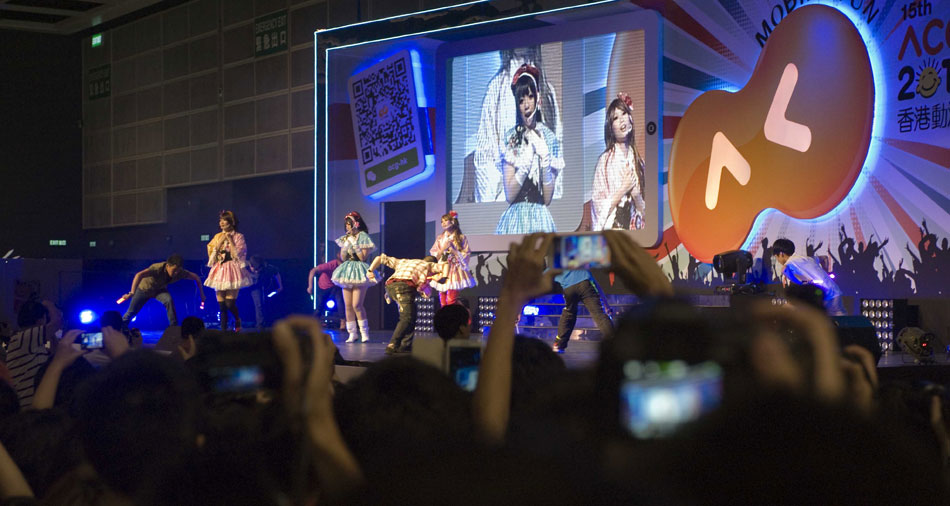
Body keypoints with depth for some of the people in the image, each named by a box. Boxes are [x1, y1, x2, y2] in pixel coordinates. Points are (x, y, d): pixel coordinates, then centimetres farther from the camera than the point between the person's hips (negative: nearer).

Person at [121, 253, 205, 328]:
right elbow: (139, 275, -57)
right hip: (145, 288, -2)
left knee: (169, 301, -30)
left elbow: (196, 277, -14)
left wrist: (202, 295, -13)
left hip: (160, 290, 2)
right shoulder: (157, 268, -43)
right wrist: (132, 293, -67)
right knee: (132, 312, 9)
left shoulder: (180, 272, -30)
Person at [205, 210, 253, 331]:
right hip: (219, 271, 4)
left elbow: (237, 255, -10)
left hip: (232, 271, -4)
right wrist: (220, 242, -4)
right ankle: (223, 330, 6)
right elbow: (212, 255, 6)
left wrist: (230, 240, -9)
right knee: (221, 305, 1)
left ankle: (237, 321, 20)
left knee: (230, 304, -10)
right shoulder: (217, 237, 12)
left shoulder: (238, 236, -1)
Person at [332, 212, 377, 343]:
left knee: (357, 304, -14)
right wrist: (346, 246, -4)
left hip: (359, 271, -6)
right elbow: (342, 257, 12)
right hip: (347, 272, 6)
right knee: (348, 305, 2)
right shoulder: (345, 238, 14)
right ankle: (352, 333, 8)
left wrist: (354, 244, -13)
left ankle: (364, 332, -3)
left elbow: (363, 257, -10)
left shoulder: (363, 237, -4)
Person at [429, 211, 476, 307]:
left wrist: (453, 250, -11)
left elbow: (465, 256, -3)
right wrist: (443, 249, -7)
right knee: (443, 301, 2)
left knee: (451, 301, -13)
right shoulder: (440, 238, 10)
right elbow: (434, 256, 9)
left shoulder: (461, 238, 0)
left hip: (454, 271, -4)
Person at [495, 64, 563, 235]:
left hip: (541, 219, 0)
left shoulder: (549, 138, 4)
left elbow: (547, 198, 1)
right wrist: (527, 160, -13)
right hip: (515, 218, 0)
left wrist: (545, 159, -10)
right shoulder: (511, 138, 3)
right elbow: (509, 194, -4)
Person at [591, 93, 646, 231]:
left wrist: (637, 196, -10)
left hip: (634, 228, 3)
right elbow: (598, 207, -10)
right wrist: (623, 189, -14)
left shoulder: (638, 161, 5)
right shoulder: (605, 160, -6)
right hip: (611, 227, -3)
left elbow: (644, 209, 9)